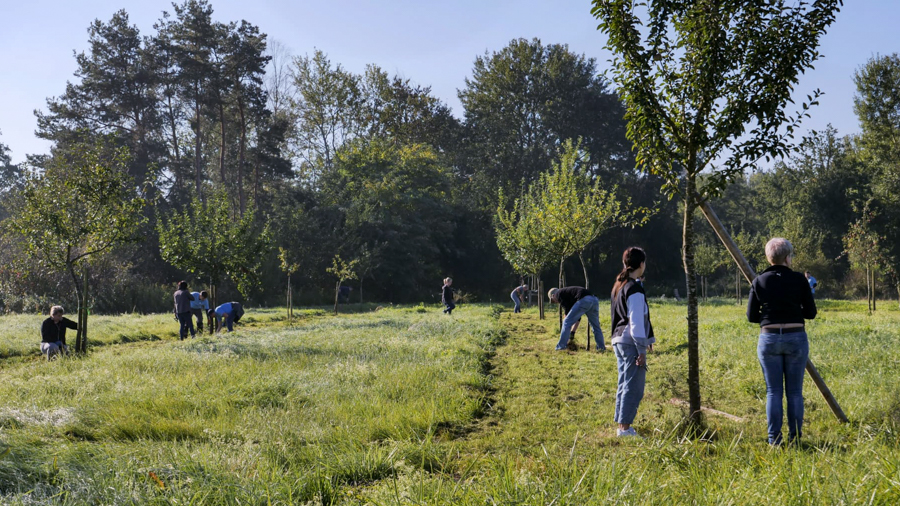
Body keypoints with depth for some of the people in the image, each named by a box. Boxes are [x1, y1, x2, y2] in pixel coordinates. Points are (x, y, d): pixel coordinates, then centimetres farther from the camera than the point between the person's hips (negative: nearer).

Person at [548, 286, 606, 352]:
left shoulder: (559, 293, 15)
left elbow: (567, 310, 10)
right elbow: (577, 316, 37)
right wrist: (572, 331, 37)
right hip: (594, 300, 8)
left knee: (567, 322, 3)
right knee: (595, 326, 22)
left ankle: (561, 346, 6)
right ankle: (601, 347, 25)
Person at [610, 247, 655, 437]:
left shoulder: (618, 286, 13)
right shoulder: (635, 289, -14)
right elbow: (636, 322, -16)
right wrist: (641, 351, -13)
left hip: (619, 341, 10)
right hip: (632, 343, -9)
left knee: (623, 385, 14)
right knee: (633, 387, -5)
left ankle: (621, 426, 18)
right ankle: (625, 427, -3)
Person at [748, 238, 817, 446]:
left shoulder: (759, 281, 0)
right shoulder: (799, 280, -3)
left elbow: (751, 316, 3)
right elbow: (810, 313, 2)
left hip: (769, 339, 1)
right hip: (796, 338, -1)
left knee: (773, 391, 6)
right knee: (795, 391, 8)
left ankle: (774, 440, 6)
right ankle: (795, 438, 11)